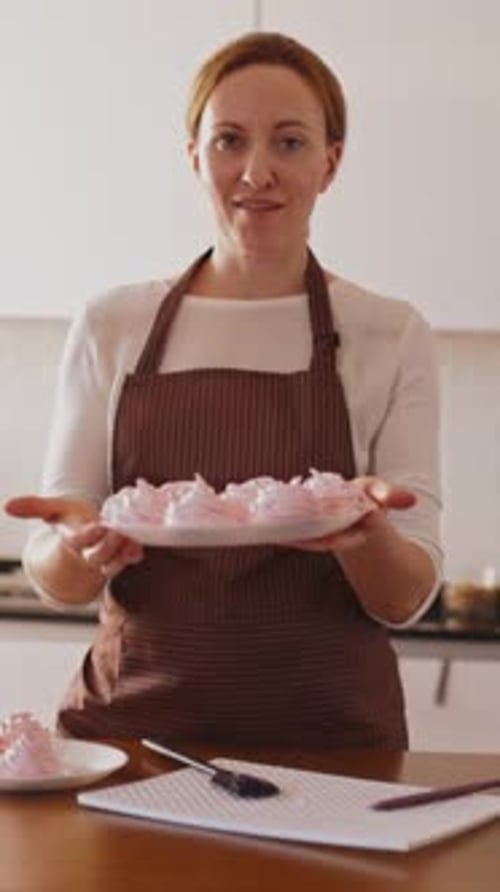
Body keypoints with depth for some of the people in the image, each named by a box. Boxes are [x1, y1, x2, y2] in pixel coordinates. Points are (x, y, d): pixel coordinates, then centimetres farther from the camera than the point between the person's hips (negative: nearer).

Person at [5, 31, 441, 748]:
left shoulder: (392, 337, 3)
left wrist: (363, 531, -20)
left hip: (327, 736, -1)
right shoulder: (110, 326, 6)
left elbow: (406, 600, 1)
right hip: (129, 724, 1)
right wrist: (78, 544, -16)